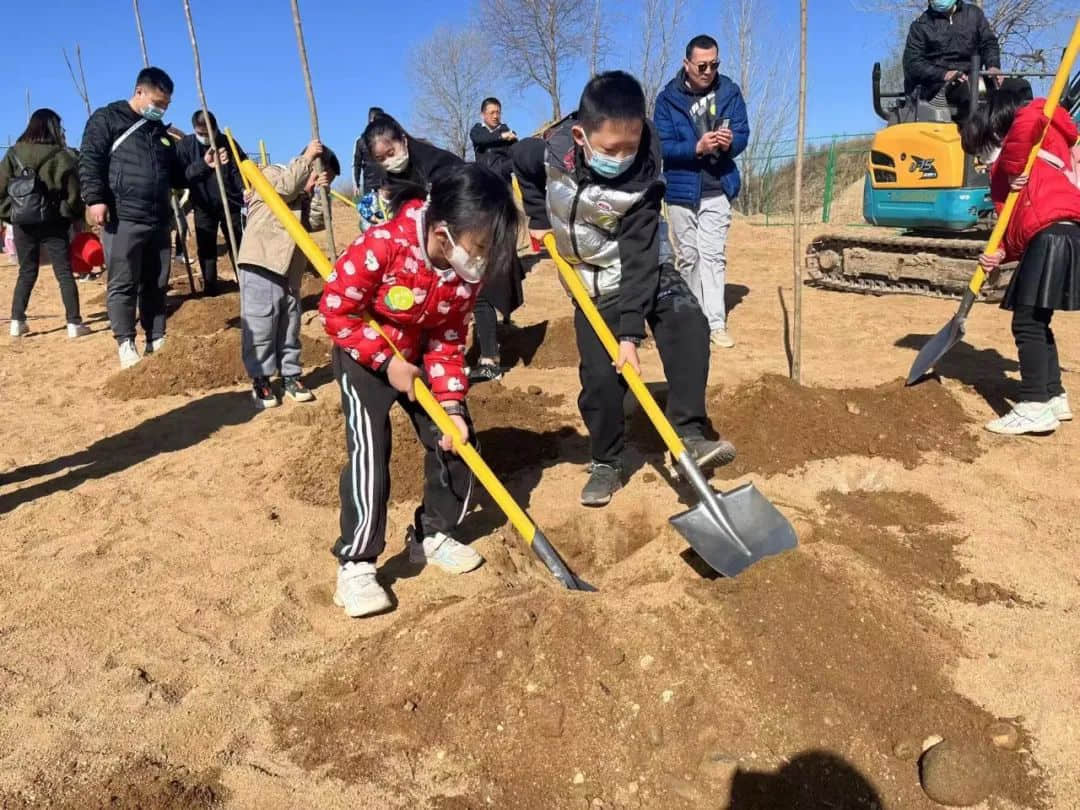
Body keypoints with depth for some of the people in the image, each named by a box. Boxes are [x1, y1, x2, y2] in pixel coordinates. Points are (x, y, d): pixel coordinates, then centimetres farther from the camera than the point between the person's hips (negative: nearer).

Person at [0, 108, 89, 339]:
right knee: (64, 273, 1)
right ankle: (74, 323, -1)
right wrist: (74, 217, 7)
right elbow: (73, 193, -7)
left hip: (23, 224, 3)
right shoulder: (61, 156, -7)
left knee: (26, 273, 13)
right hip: (53, 224, -3)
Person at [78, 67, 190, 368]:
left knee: (156, 284, 9)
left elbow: (175, 176, 27)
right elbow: (89, 160, -6)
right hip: (123, 219, -6)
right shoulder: (107, 119, 3)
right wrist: (95, 198, -17)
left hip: (158, 220, 6)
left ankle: (157, 341, 16)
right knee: (123, 284, -4)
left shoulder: (161, 131, 23)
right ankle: (126, 345, 0)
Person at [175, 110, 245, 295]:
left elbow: (241, 169, -7)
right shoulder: (185, 145, -3)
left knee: (238, 245, 5)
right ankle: (210, 286, 12)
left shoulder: (227, 142, -4)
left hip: (230, 202, -1)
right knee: (206, 248, 4)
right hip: (203, 205, 1)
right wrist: (203, 164, -31)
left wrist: (246, 189, -26)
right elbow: (180, 174, -14)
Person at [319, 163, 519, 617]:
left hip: (421, 357, 6)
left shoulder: (468, 269, -15)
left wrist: (451, 402, -14)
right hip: (363, 358, -5)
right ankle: (355, 564, -1)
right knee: (369, 454, -15)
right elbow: (335, 311, -24)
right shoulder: (382, 247, -33)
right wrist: (387, 362, -23)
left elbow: (449, 338, -6)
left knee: (454, 439, 2)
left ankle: (432, 534, 22)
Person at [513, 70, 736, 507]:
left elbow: (638, 260, -29)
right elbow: (521, 159, 5)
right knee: (601, 376, -6)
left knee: (689, 325, -29)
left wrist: (631, 333, -33)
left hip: (645, 269, -1)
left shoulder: (640, 182, -28)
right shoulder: (554, 149, -19)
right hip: (594, 282, 2)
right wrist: (539, 217, 2)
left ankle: (688, 434, -24)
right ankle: (606, 463, 13)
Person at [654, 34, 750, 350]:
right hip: (681, 190, 0)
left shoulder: (729, 92, 0)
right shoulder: (668, 98, -5)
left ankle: (715, 323, -7)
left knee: (713, 255, -6)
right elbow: (662, 146, -10)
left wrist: (730, 142, -23)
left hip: (717, 190, 0)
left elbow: (743, 134, 1)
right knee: (688, 257, 9)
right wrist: (697, 147, -26)